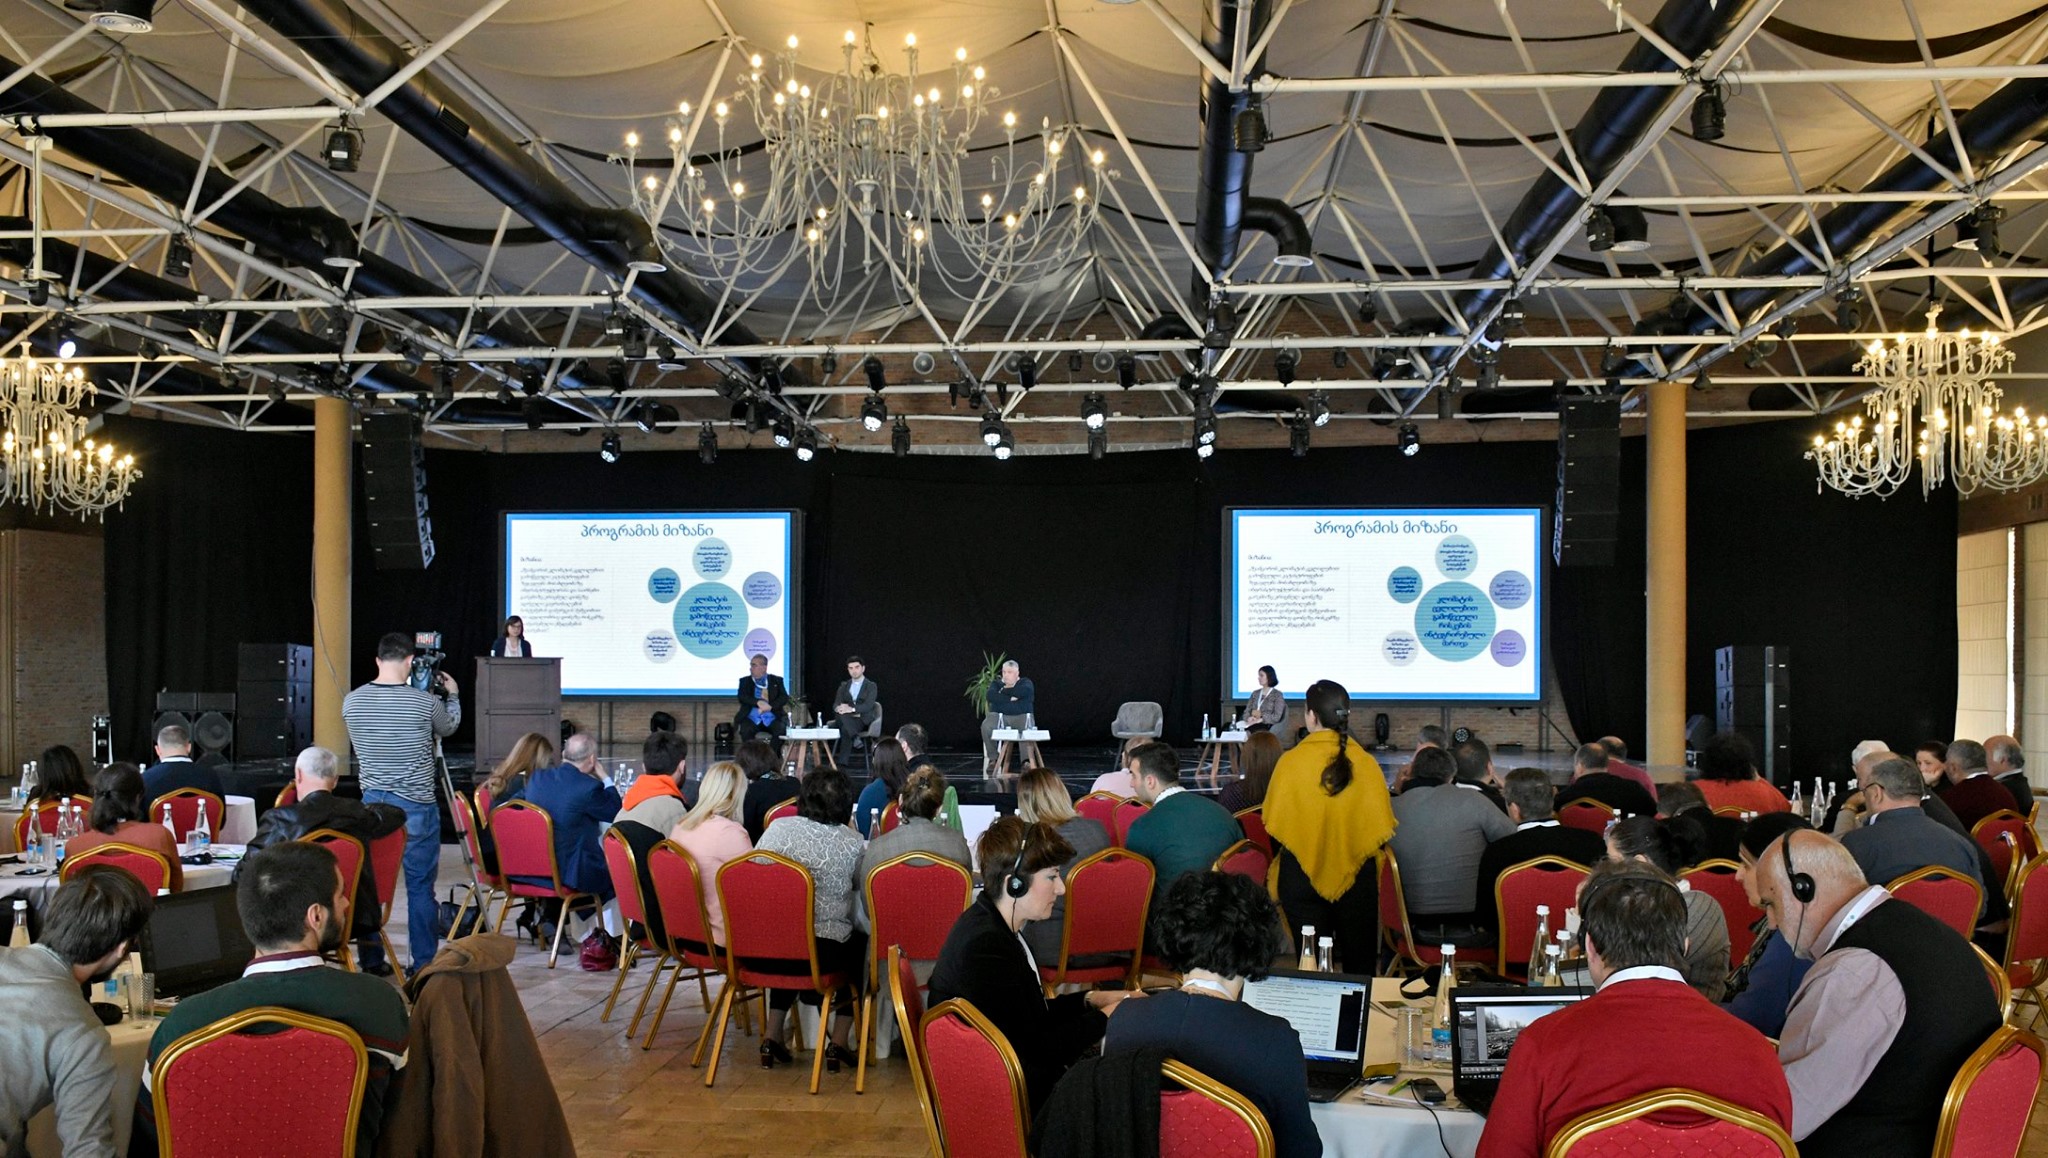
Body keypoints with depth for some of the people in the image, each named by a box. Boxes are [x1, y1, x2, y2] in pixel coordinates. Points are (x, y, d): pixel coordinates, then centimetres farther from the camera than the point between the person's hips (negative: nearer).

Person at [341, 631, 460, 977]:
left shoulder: (351, 702, -1)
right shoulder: (426, 702, -12)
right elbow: (448, 728, 10)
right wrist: (452, 695, 29)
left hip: (372, 803, 4)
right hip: (416, 807, -4)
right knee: (420, 887, 2)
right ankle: (424, 963, 7)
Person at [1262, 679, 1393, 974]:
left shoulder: (1290, 762, -12)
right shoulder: (1365, 762, -9)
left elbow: (1273, 824, -4)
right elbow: (1381, 826, -2)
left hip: (1301, 876, -1)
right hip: (1356, 876, 1)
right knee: (1360, 962, 14)